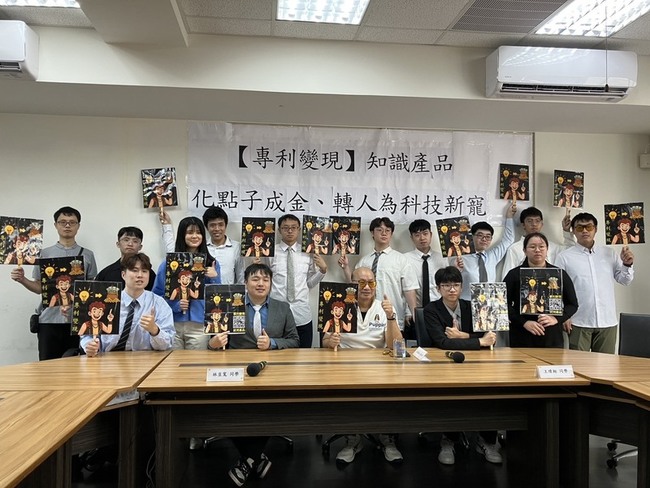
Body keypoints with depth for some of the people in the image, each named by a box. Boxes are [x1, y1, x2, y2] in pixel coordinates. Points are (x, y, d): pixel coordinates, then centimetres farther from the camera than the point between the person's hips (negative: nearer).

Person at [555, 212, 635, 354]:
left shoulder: (609, 253, 8)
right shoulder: (564, 257, -1)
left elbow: (624, 280, 13)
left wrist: (627, 265, -7)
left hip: (607, 321, 3)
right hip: (578, 322, -3)